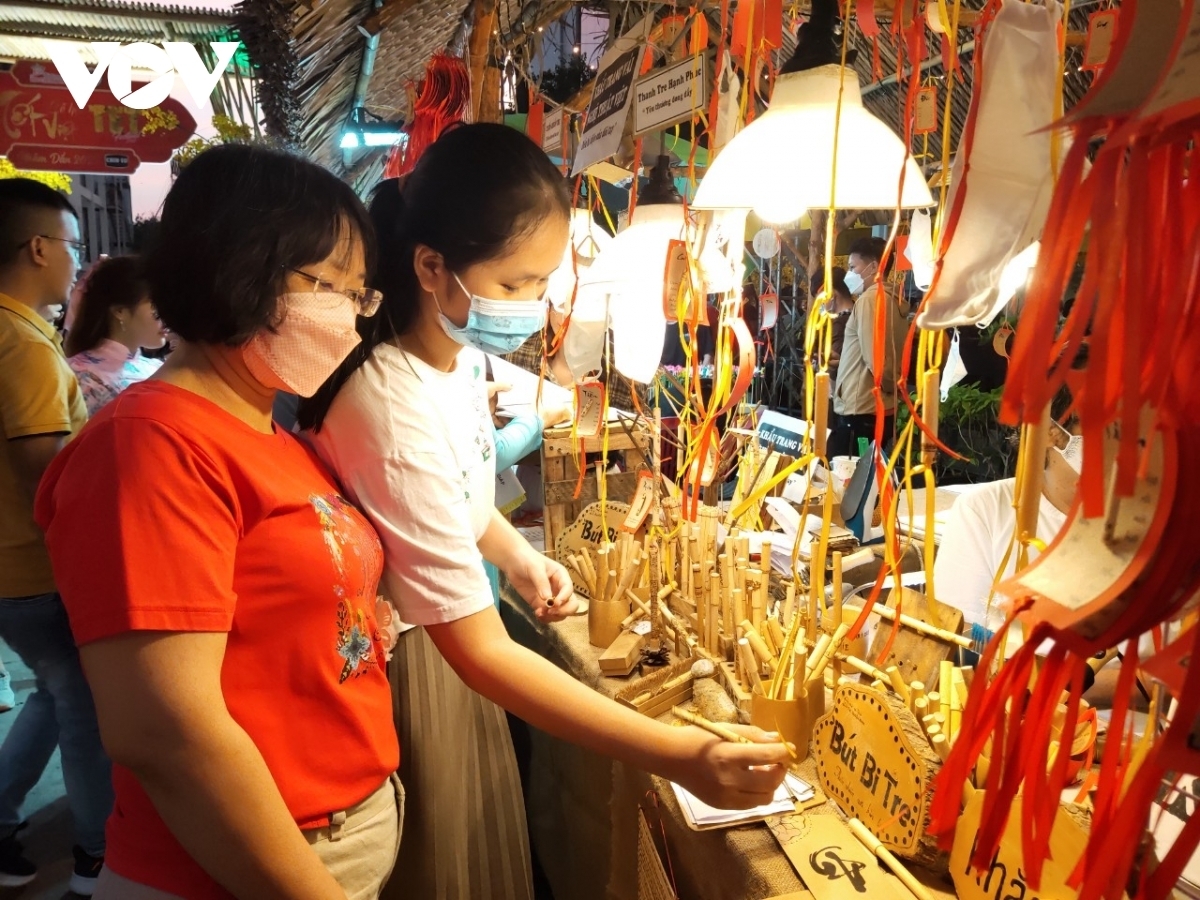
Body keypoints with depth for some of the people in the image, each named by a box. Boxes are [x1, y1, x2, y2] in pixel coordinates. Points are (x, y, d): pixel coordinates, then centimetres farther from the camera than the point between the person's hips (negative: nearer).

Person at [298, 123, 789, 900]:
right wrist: (681, 757, -35)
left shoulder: (453, 351, -8)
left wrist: (519, 556, -3)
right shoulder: (393, 415, -35)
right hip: (403, 665, -7)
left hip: (447, 637, 7)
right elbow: (480, 651, -34)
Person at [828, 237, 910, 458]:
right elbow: (891, 355, 16)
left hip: (860, 411, -9)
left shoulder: (870, 298, -10)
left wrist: (888, 384, -1)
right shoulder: (893, 300, 15)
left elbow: (874, 356, -16)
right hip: (882, 410, 9)